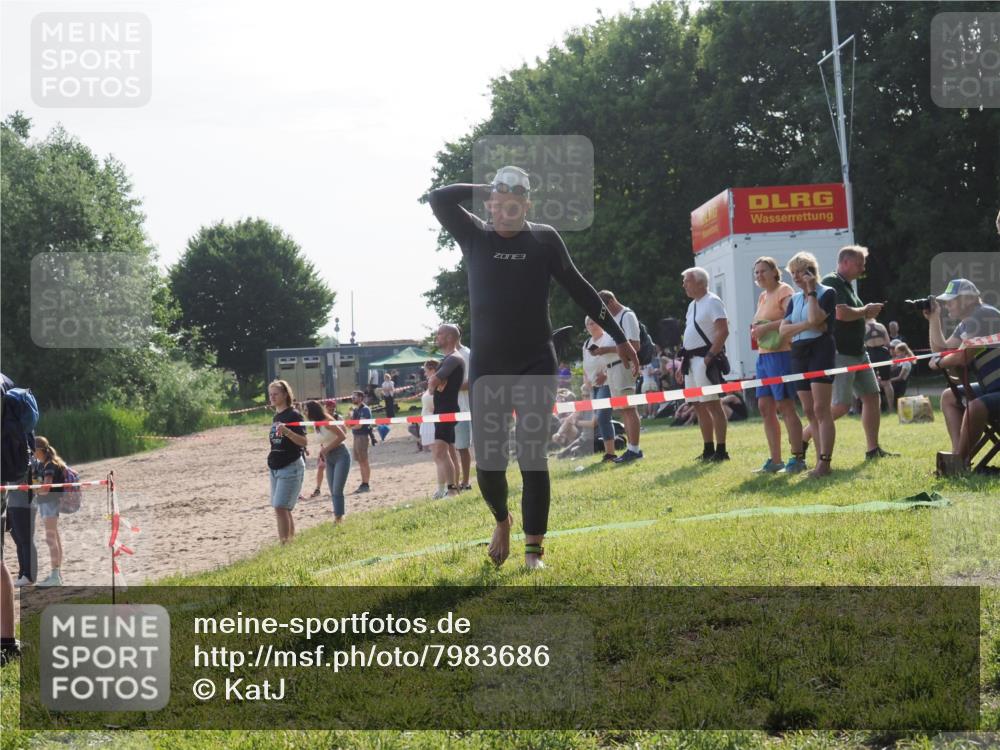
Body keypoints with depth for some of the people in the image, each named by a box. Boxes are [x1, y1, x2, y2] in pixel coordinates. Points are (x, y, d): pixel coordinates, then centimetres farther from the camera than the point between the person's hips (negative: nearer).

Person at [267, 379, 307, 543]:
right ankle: (290, 541, 15)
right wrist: (271, 461, 18)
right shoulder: (276, 416, 14)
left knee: (281, 508, -15)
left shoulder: (293, 415, -10)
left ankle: (284, 544, -14)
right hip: (276, 468, 9)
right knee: (282, 509, 10)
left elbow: (304, 441, -18)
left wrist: (286, 431, -33)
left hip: (291, 467, -9)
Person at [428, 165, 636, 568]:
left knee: (532, 459, -6)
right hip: (487, 367, 1)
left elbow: (580, 289, 6)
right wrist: (485, 189, -8)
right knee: (487, 461, 1)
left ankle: (534, 550, 1)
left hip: (536, 365, -1)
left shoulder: (544, 238, 1)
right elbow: (438, 198, -12)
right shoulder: (474, 235, 2)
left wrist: (619, 338, 6)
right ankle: (502, 520, 31)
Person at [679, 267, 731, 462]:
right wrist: (684, 362, 17)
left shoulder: (712, 302, -9)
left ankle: (721, 450, -9)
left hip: (705, 360, -10)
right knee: (699, 406, 11)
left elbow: (723, 331, -18)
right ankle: (708, 450, 18)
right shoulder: (692, 305, 19)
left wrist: (710, 356, -22)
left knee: (712, 404, -10)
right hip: (692, 360, 10)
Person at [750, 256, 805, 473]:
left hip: (780, 354, -9)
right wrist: (756, 331, 8)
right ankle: (775, 460, 13)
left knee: (785, 406, -7)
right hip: (763, 355, 9)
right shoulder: (763, 296, 19)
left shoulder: (784, 291, -8)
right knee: (765, 407, 8)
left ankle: (797, 459, -3)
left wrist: (766, 327, -21)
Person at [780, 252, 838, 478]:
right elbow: (783, 329, 5)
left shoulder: (827, 293, -2)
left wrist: (811, 291, -9)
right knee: (809, 411, 6)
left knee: (821, 409, -13)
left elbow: (815, 318, -19)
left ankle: (824, 462, -17)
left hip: (820, 350, -7)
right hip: (799, 354, 7)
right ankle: (821, 458, 11)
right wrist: (807, 325, -11)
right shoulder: (794, 299, 16)